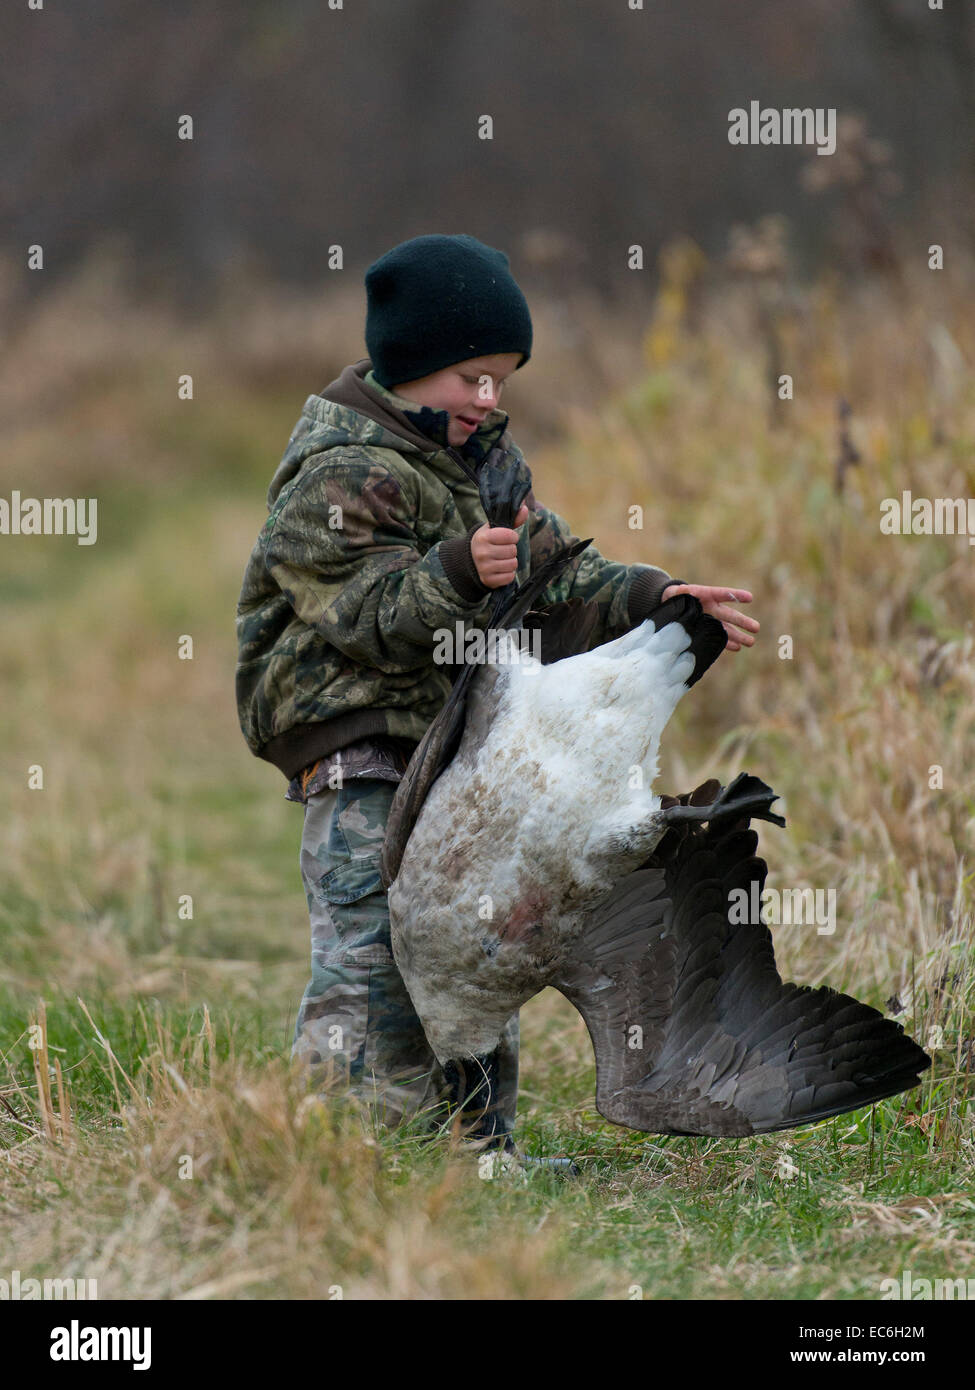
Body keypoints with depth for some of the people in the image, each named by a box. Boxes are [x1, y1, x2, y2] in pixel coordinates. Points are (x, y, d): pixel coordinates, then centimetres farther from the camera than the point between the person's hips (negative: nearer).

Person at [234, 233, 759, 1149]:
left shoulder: (481, 453, 15)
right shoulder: (340, 474, -14)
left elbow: (555, 578, 17)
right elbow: (369, 618, -22)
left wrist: (657, 601, 4)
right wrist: (459, 573, -38)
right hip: (361, 756, -9)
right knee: (373, 963, -16)